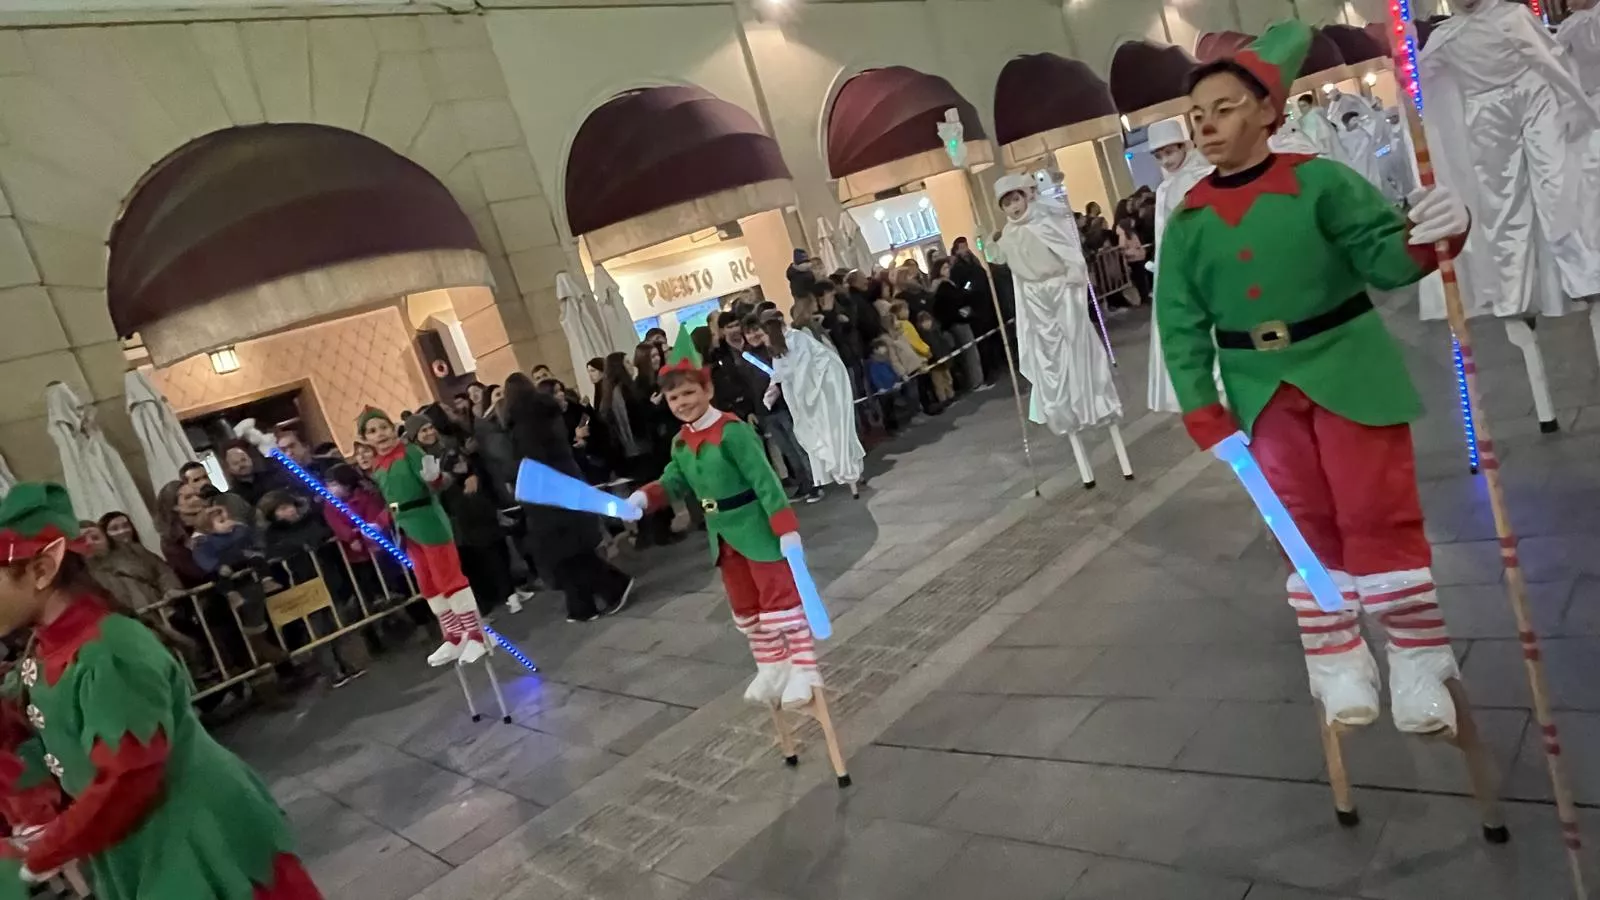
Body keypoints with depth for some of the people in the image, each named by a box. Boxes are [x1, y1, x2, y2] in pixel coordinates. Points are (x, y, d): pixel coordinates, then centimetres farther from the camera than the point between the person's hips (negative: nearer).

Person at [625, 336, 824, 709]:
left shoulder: (732, 431, -21)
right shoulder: (680, 443, 4)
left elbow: (765, 482, -22)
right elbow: (673, 482, 7)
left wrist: (787, 528, -25)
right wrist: (643, 497, -13)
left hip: (757, 529, -8)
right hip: (723, 535, 8)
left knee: (779, 598, 1)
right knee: (745, 608, 17)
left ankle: (804, 669, 12)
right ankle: (772, 668, 32)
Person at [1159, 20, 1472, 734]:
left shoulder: (1321, 180, -7)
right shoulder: (1187, 222, 0)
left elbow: (1380, 256, -8)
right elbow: (1181, 325, 0)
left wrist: (1425, 242, -32)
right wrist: (1203, 414, -6)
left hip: (1349, 367, -2)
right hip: (1263, 389, 3)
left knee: (1379, 516, 2)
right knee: (1307, 526, 10)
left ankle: (1418, 663, 19)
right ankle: (1338, 663, 24)